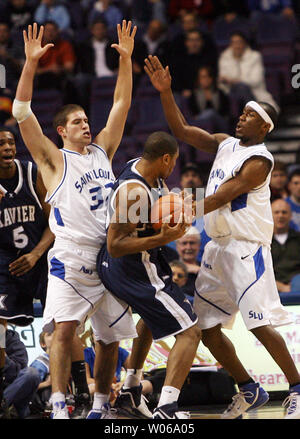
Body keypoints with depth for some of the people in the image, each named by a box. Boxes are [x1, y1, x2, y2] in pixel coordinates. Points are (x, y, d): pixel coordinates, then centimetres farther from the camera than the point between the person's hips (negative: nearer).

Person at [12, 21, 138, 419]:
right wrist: (31, 63, -15)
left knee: (109, 338, 8)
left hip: (110, 256, 5)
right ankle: (58, 407, -20)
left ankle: (100, 407, 19)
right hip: (71, 258, -5)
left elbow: (122, 104, 16)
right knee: (64, 330, -19)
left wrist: (126, 59, 7)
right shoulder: (54, 160, 3)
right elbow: (22, 112, -7)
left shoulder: (102, 151, 16)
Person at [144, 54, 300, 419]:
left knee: (261, 325, -14)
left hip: (247, 248, -9)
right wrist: (165, 92, 0)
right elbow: (182, 131, 12)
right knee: (206, 327, 7)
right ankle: (249, 391, 19)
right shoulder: (225, 144, 11)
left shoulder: (259, 161, -14)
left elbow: (218, 200, -20)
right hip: (218, 247, 9)